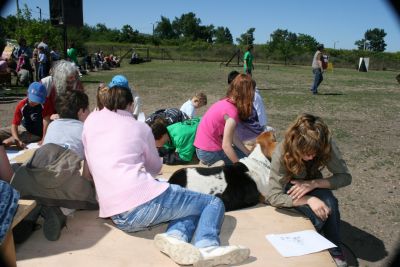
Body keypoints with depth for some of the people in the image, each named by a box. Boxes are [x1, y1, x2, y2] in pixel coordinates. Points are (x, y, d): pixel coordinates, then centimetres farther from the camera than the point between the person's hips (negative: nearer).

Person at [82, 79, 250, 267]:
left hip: (117, 217, 5)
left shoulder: (91, 120, 18)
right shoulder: (140, 127, 11)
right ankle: (206, 246, -18)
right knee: (213, 203, 11)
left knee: (191, 207, 22)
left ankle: (176, 238, -10)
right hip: (145, 200, -5)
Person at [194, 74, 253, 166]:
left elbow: (233, 137, 6)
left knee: (246, 154, 18)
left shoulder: (225, 102, 3)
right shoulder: (232, 112, -23)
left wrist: (248, 153, 6)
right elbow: (226, 146, -22)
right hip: (209, 152, -8)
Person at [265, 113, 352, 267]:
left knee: (329, 205, -29)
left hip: (313, 186, 3)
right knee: (318, 214, -28)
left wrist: (314, 183, -32)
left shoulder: (327, 146, -27)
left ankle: (335, 251, -5)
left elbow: (345, 177, -18)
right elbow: (273, 197, -32)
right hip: (290, 188, -2)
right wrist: (309, 199, -42)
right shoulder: (282, 153, -34)